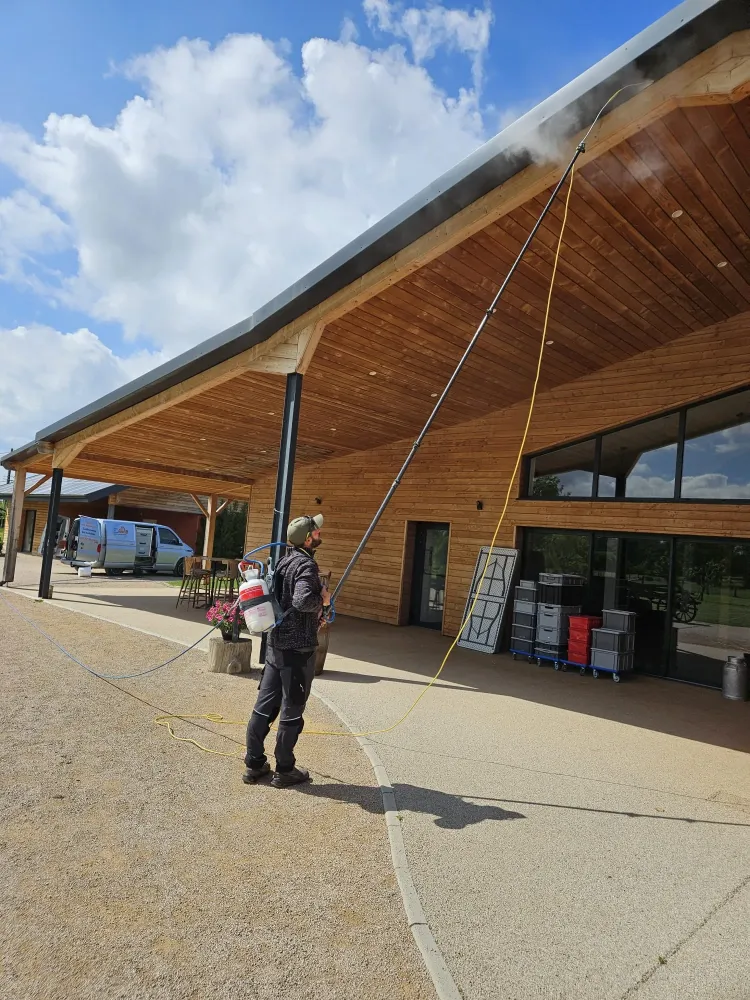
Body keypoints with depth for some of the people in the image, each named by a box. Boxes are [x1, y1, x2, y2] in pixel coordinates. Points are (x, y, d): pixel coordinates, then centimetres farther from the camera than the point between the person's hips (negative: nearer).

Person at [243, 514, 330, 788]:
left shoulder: (285, 560, 11)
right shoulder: (306, 564, -17)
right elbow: (303, 600, -32)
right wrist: (322, 600, -12)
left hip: (276, 643, 8)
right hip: (298, 647, -8)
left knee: (265, 704, 13)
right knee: (292, 711, 4)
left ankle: (254, 764, 23)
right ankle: (284, 770, 16)